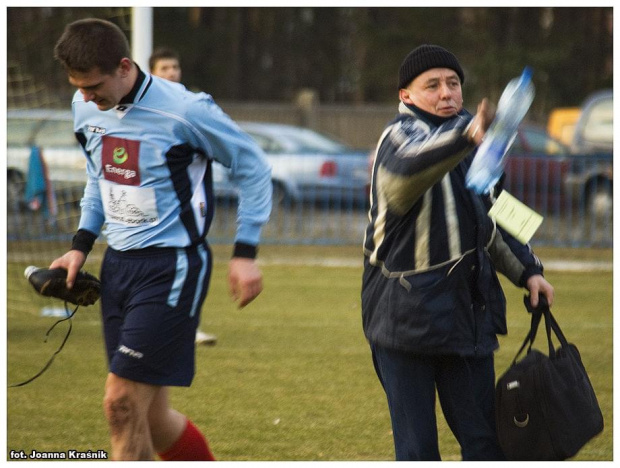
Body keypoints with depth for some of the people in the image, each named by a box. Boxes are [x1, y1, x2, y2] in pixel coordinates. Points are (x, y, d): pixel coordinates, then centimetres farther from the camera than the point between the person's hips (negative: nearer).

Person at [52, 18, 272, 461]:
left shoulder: (184, 112, -17)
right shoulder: (86, 108, 3)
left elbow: (253, 168, -4)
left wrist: (245, 253, -6)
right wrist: (81, 245, 12)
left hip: (172, 266, -7)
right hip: (118, 261, 7)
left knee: (122, 403, -14)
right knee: (150, 415, 8)